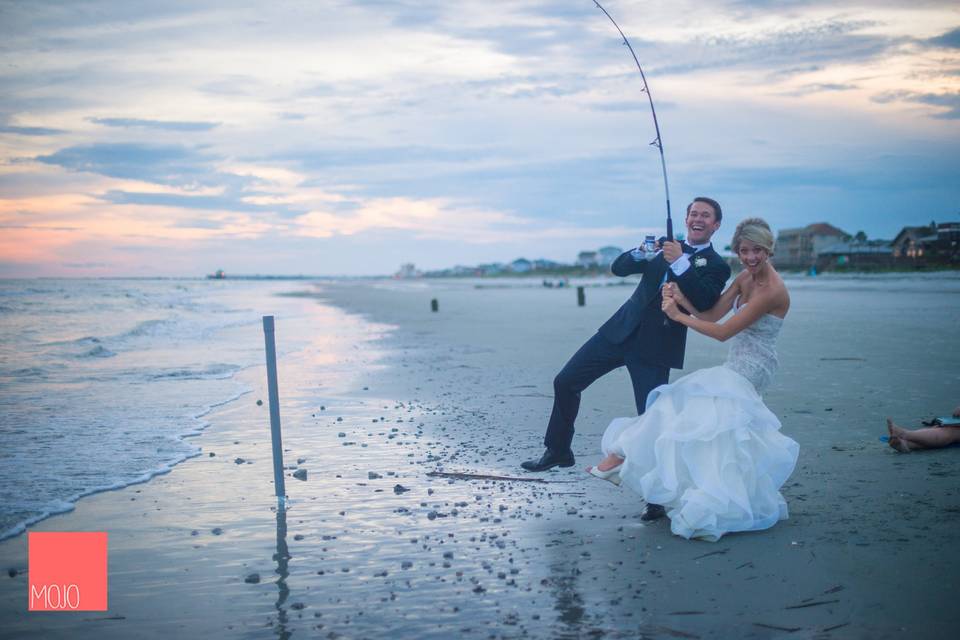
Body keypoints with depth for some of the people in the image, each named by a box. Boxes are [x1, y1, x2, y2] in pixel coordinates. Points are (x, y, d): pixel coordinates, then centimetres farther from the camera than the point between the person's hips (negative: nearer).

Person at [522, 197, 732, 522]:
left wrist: (680, 263, -24)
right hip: (621, 332, 5)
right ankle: (558, 451, 23)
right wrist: (641, 254, -14)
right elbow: (618, 267, 6)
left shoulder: (716, 266, 0)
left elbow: (705, 302, -19)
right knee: (565, 382, 5)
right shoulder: (665, 246, 13)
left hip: (655, 349, -5)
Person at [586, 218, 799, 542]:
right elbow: (711, 314, 4)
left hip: (748, 371, -8)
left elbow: (722, 332, -20)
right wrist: (682, 299, -14)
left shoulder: (772, 290, -21)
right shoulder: (745, 277, 6)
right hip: (736, 369, 8)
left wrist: (679, 316, -13)